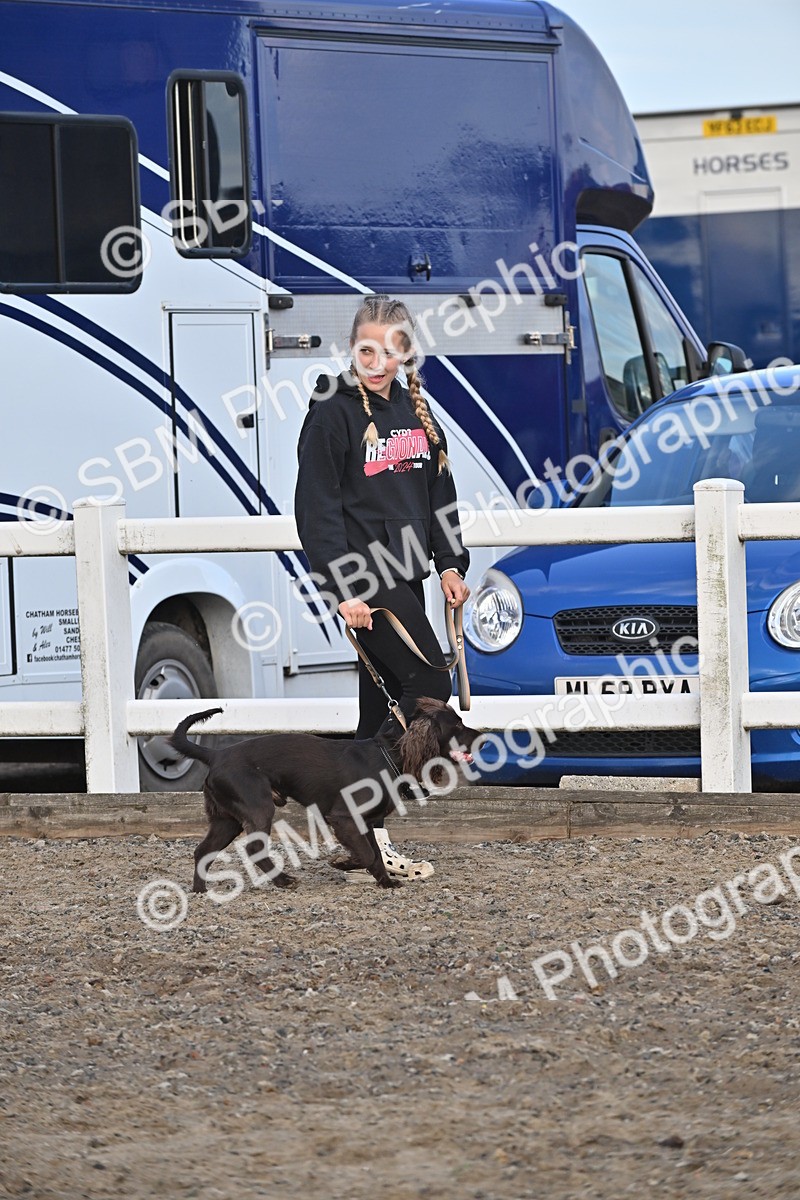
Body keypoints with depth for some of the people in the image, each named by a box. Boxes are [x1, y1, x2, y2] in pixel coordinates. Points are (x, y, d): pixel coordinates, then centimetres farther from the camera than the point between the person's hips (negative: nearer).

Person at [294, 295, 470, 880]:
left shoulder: (414, 410, 13)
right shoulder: (334, 413, -9)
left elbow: (439, 492, 21)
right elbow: (318, 507, -12)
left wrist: (450, 566, 12)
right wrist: (342, 589, -17)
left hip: (405, 577, 8)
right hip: (365, 580, -8)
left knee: (383, 703, 8)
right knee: (430, 685, -14)